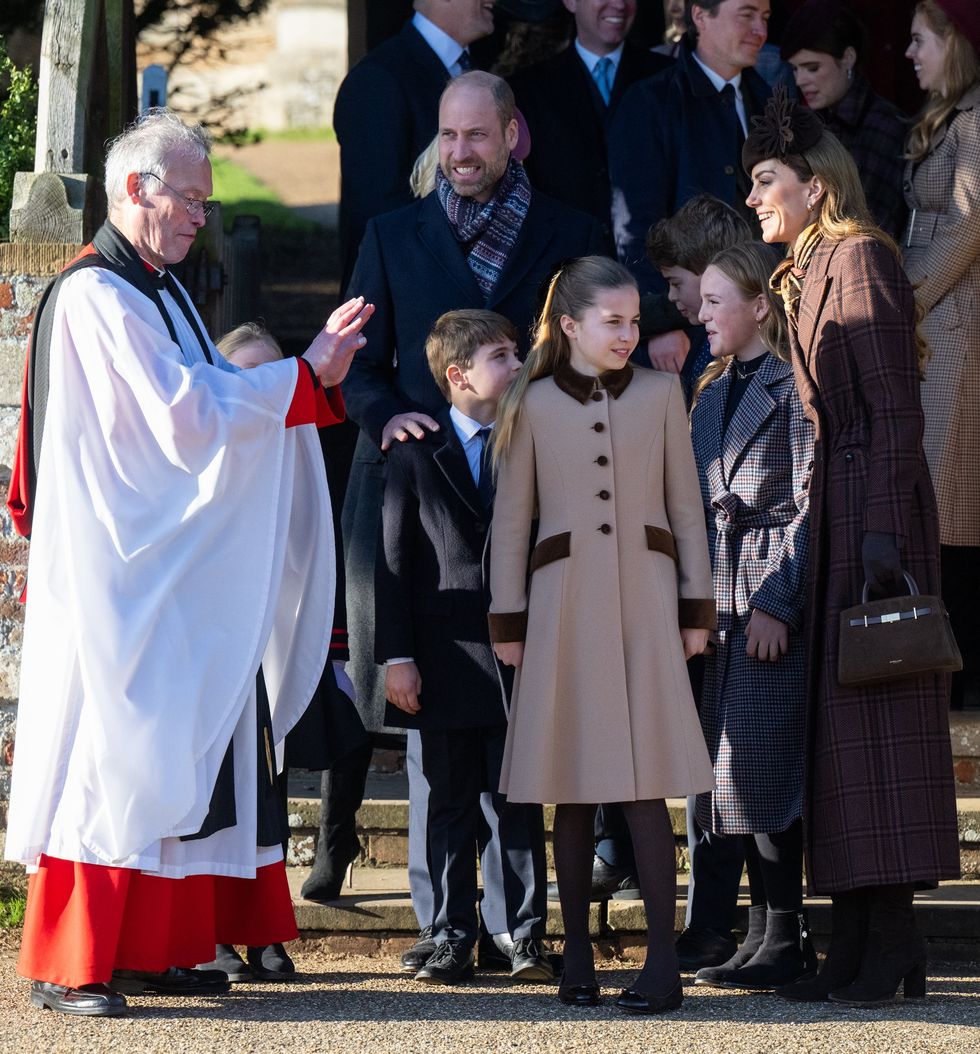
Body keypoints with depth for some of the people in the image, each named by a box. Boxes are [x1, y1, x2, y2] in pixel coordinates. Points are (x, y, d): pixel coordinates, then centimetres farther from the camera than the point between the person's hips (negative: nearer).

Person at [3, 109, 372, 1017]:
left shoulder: (159, 293, 17)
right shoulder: (95, 297, -14)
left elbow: (206, 401, 16)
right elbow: (188, 411, -20)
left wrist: (312, 366, 6)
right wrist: (303, 376, -14)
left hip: (175, 569, 10)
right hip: (115, 569, -10)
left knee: (178, 749, 7)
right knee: (108, 754, -9)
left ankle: (149, 948, 11)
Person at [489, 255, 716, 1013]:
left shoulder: (661, 395, 7)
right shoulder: (535, 405, 5)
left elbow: (686, 507, 9)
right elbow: (512, 520, 7)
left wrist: (697, 608, 4)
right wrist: (508, 621, 3)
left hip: (644, 603, 0)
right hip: (565, 603, 0)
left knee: (646, 785, -7)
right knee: (573, 793, 3)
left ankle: (663, 963, -7)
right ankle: (577, 957, 9)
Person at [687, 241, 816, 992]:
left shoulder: (793, 387, -8)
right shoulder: (714, 393, 17)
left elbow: (811, 503, -13)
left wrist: (777, 603, -18)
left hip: (776, 597, -8)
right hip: (722, 600, 8)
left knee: (761, 763, -10)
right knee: (738, 770, 8)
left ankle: (785, 941, -6)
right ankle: (767, 930, 13)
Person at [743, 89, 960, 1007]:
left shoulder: (859, 261, -10)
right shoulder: (799, 274, 16)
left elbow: (897, 410, -16)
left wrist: (883, 535, -22)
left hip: (868, 511, -9)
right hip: (820, 519, 9)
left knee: (870, 717, -7)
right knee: (830, 718, 7)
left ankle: (892, 942, -5)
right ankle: (856, 943, 10)